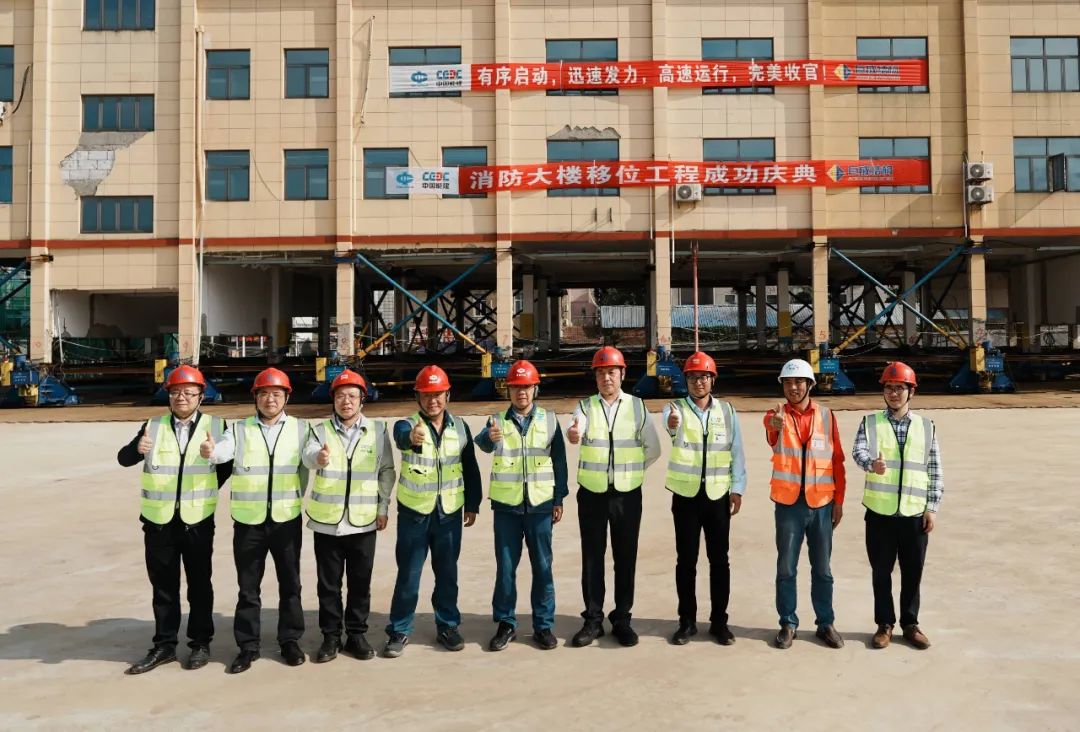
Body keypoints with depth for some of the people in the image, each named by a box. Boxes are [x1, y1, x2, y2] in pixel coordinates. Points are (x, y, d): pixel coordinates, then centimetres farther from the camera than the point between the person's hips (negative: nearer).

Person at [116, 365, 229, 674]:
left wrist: (208, 490, -1)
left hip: (198, 520, -2)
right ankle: (164, 645, 23)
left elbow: (229, 464, 7)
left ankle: (200, 643, 21)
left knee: (199, 585, 9)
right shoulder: (153, 427, 3)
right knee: (163, 586, 11)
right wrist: (137, 449, -26)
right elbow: (123, 459, -5)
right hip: (159, 520, 2)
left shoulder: (216, 426, -1)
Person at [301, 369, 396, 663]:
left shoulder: (377, 430, 4)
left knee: (360, 582, 8)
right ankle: (331, 636, 21)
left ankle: (357, 634, 22)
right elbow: (308, 455, -20)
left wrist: (383, 507, 1)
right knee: (328, 582, 8)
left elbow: (387, 470, 6)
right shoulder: (320, 430, 2)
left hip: (363, 521, 0)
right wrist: (319, 457, -44)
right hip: (327, 521, 0)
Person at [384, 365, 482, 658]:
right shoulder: (407, 425, -9)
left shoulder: (459, 427, 2)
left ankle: (448, 626, 27)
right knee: (408, 574, 4)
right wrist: (412, 437, -59)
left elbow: (470, 468, 9)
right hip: (414, 512, -2)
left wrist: (472, 505, 8)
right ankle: (399, 631, 18)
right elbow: (401, 435, -36)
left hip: (449, 512, 3)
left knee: (447, 572, 12)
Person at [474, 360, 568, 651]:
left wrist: (559, 499, 3)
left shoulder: (549, 419, 3)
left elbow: (559, 460, 7)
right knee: (505, 567, 7)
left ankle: (543, 625, 17)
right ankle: (506, 624, 20)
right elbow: (484, 443, -22)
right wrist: (490, 437, -46)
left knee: (542, 566, 6)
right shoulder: (498, 420, 0)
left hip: (540, 505, 0)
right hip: (506, 506, 0)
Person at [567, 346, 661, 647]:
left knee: (625, 557, 7)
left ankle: (622, 619, 20)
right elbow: (575, 431, -22)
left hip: (627, 493, 0)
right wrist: (573, 434, -44)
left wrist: (632, 471, 5)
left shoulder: (637, 406, 3)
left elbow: (653, 449, 7)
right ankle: (593, 620, 18)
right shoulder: (585, 407, 1)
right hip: (592, 493, 0)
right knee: (592, 557, 7)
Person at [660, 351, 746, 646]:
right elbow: (669, 430, -29)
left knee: (719, 560, 8)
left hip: (718, 495, 1)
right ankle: (687, 621, 18)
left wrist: (737, 489, -3)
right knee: (686, 560, 7)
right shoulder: (675, 409, -4)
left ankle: (719, 621, 20)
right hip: (686, 496, -1)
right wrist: (672, 426, -53)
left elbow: (736, 452, 4)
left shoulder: (727, 411, 4)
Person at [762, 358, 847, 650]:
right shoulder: (776, 414, -3)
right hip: (788, 503, -1)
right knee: (786, 568, 6)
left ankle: (826, 623, 24)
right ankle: (788, 624, 19)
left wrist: (839, 500, 2)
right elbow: (771, 436, -29)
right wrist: (774, 424, -54)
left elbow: (837, 460, 5)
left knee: (822, 568, 11)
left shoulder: (826, 415, 2)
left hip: (821, 504, 1)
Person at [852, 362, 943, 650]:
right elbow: (858, 450, -15)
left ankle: (910, 624, 26)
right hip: (880, 512, -1)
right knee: (881, 571, 8)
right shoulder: (870, 423, 2)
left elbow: (935, 470, 7)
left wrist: (932, 507, 1)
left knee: (913, 572, 10)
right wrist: (871, 463, -38)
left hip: (915, 513, 1)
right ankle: (885, 624, 22)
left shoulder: (927, 426, 6)